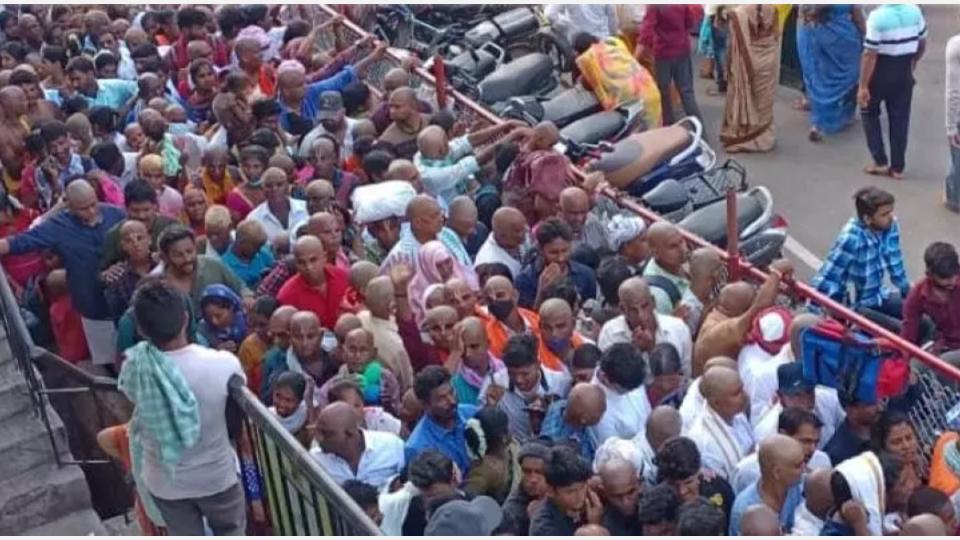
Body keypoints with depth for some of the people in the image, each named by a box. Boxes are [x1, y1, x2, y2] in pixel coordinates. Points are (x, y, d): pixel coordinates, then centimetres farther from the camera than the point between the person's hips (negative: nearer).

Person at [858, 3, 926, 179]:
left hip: (881, 74, -4)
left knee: (869, 112, 17)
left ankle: (880, 161, 12)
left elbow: (870, 55, -21)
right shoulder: (915, 11, -4)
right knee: (900, 119, 12)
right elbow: (922, 44, 9)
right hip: (904, 74, 4)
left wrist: (863, 86, -15)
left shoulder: (877, 16, -22)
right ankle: (897, 167, 15)